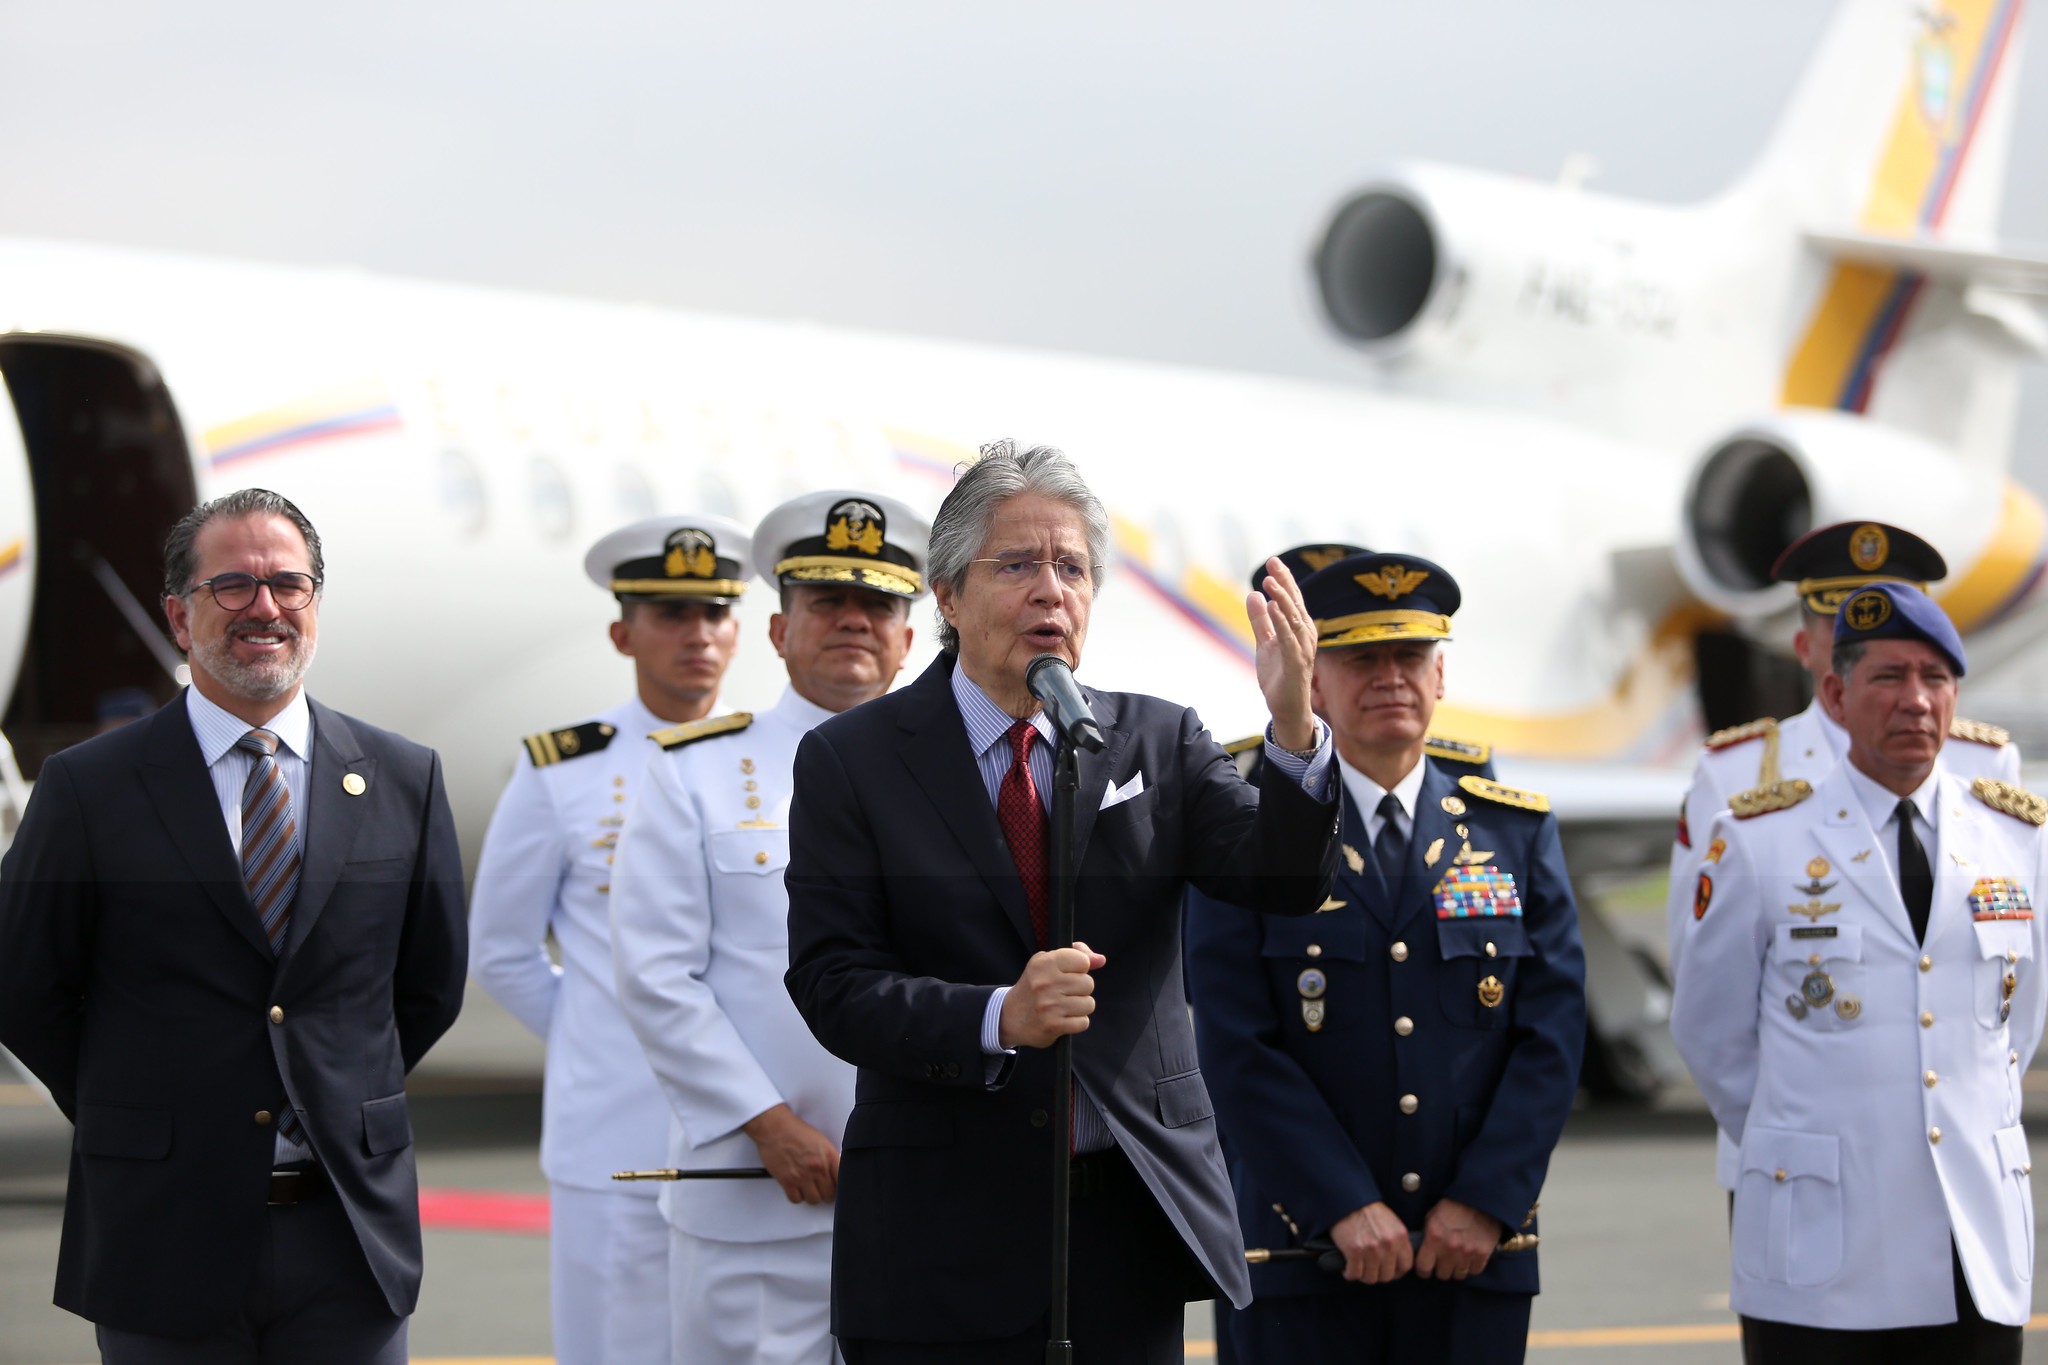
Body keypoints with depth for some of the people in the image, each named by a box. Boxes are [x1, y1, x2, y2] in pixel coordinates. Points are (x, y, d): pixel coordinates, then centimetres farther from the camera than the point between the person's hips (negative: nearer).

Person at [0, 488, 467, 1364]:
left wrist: (348, 1110, 10)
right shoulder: (89, 789, -2)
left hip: (351, 1228, 2)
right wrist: (129, 1117, 4)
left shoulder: (402, 780, 6)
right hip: (165, 1236, -2)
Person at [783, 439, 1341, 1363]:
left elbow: (1285, 880, -7)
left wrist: (1293, 725, -25)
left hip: (1133, 1218, 2)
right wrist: (998, 1019, -24)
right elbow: (834, 986, -8)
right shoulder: (850, 760, 0)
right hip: (944, 1240, -2)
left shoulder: (1160, 742, 7)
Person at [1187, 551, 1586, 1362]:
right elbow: (1238, 1048, -6)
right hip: (1299, 1255, -2)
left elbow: (1552, 1033, 3)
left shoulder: (1518, 830, 9)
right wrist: (1346, 1206, -14)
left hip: (1476, 1256, 2)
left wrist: (1487, 1202, -8)